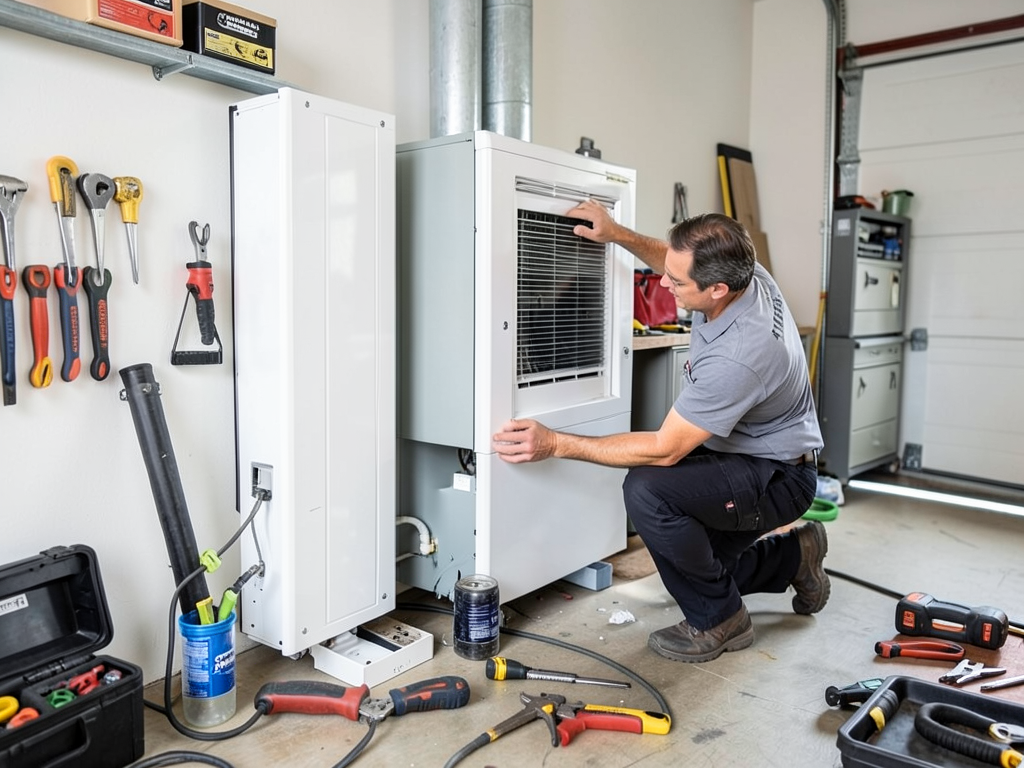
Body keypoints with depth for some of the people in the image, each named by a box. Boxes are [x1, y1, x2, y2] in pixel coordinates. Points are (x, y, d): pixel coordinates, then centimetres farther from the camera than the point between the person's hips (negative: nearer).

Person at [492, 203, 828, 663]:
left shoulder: (736, 357, -37)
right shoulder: (744, 274, -12)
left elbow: (664, 450, -30)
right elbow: (675, 263, 12)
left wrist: (557, 444, -28)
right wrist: (618, 235, -4)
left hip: (778, 479, -9)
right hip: (744, 458, 9)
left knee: (647, 489, -32)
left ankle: (719, 620, -10)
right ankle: (793, 556, 32)